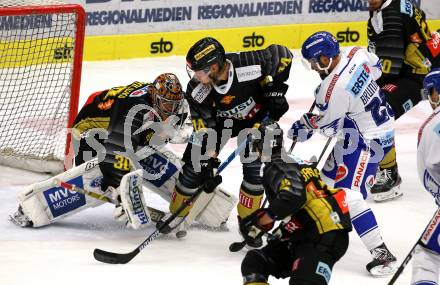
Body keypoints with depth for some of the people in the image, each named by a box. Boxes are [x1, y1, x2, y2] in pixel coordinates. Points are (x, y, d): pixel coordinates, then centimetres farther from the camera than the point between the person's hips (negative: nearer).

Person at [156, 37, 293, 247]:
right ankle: (177, 213, 17)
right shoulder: (196, 90, -29)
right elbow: (203, 125, -21)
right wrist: (208, 159, -27)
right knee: (195, 163, -4)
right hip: (219, 119, 2)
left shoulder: (249, 65, -39)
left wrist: (275, 89, -22)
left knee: (254, 169, -11)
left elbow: (281, 55, -23)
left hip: (257, 116, -2)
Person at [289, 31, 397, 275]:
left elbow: (325, 123, -14)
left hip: (368, 140, -10)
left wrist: (303, 127, 5)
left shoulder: (335, 89, -29)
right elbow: (376, 68, 14)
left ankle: (381, 253, -17)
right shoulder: (356, 54, -7)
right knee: (330, 175, 23)